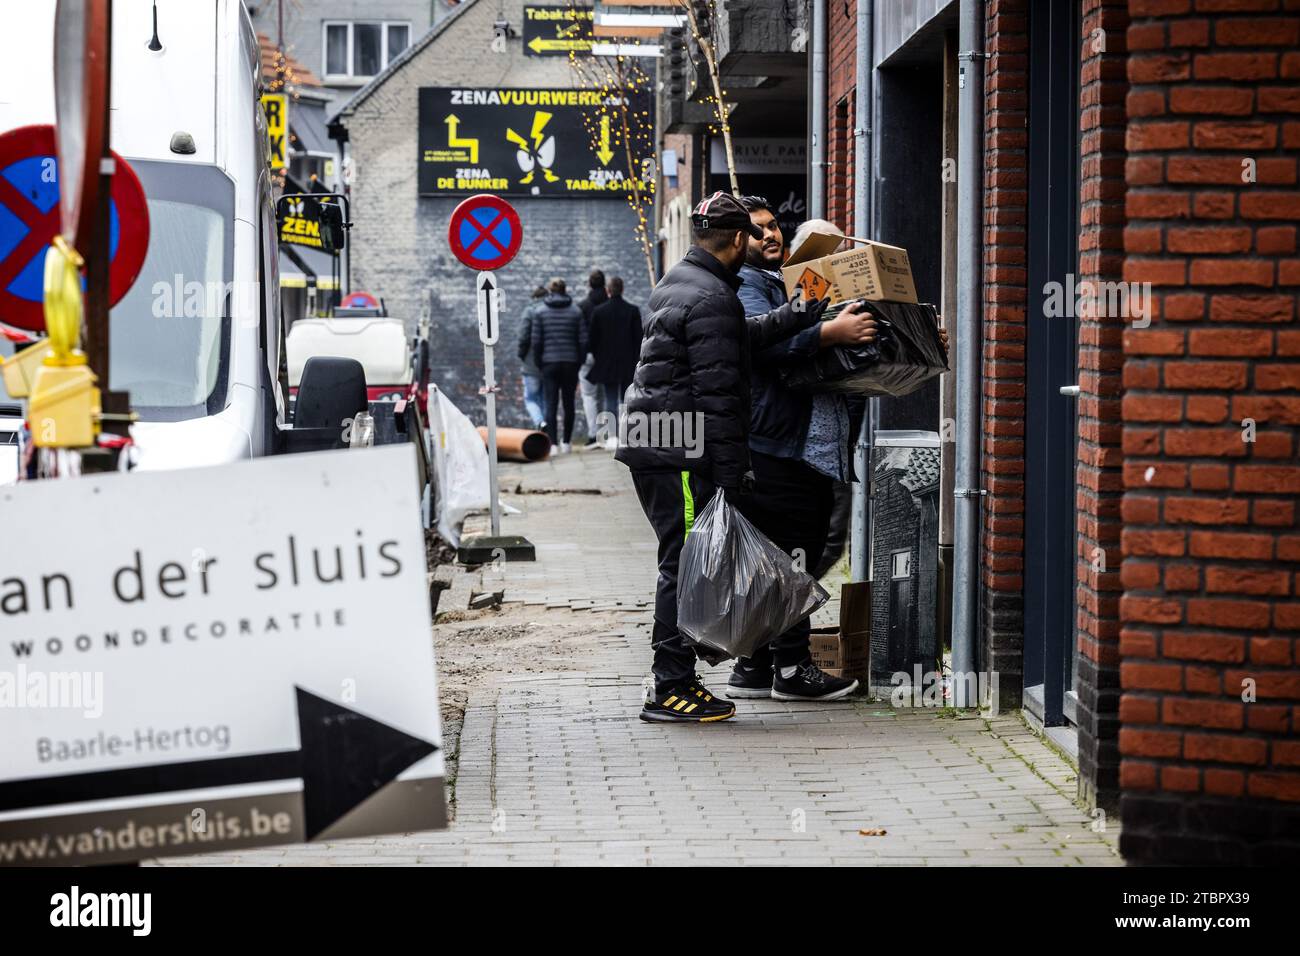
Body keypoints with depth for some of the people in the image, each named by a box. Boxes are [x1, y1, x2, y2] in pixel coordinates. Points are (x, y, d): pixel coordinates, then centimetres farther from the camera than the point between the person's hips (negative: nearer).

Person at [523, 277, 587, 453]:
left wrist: (539, 363, 6)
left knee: (550, 404, -1)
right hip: (571, 363, 1)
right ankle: (566, 442, 18)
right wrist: (579, 363, 7)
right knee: (568, 403, 12)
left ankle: (553, 443, -13)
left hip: (549, 363, -1)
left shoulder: (540, 312, -2)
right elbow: (583, 340, -2)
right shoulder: (575, 311, 0)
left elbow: (535, 341, -4)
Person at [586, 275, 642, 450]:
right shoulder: (633, 310, -3)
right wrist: (637, 360, 4)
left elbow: (593, 337, 1)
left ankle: (612, 437, -6)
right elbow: (638, 337, -2)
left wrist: (594, 356, 13)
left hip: (607, 362, 0)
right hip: (627, 363, 0)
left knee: (610, 400, 3)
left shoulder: (598, 311, -3)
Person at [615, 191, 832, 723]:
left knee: (681, 564, 13)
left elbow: (744, 336, 16)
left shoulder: (676, 285, 18)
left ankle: (674, 682, 16)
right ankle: (672, 690, -3)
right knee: (686, 565, -6)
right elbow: (718, 394, -17)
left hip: (651, 449, 10)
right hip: (681, 456, -10)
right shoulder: (712, 299, -15)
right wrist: (731, 476, -16)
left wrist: (801, 315, 17)